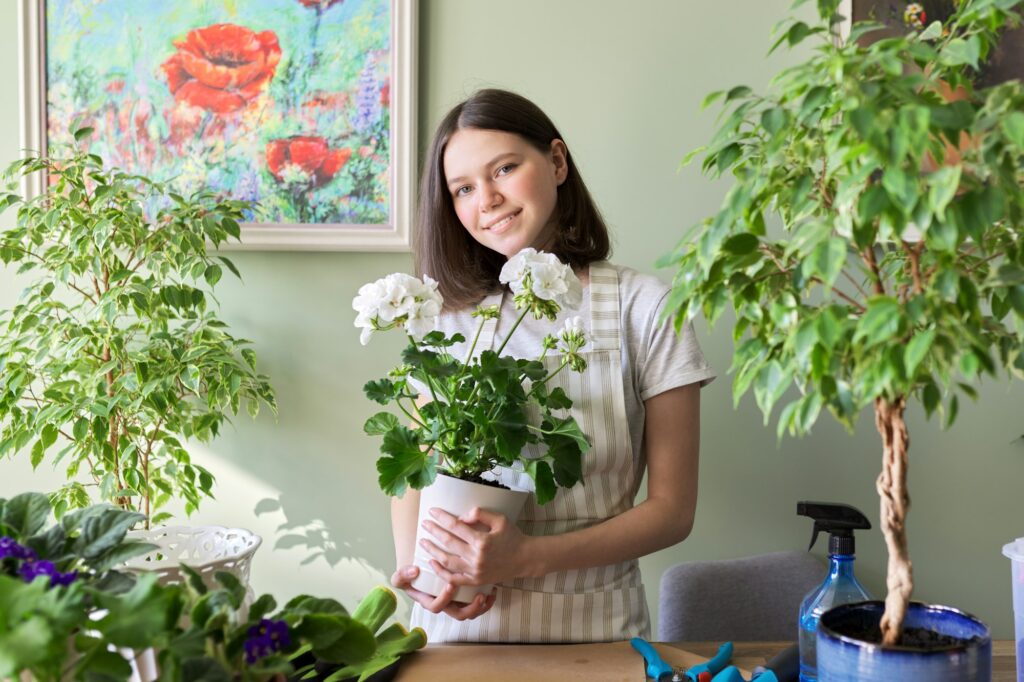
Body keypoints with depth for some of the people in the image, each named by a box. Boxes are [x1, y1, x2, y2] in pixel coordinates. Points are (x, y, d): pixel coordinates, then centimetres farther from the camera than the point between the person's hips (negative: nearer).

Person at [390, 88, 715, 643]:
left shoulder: (644, 307, -8)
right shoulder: (450, 313, 2)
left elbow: (672, 508, -7)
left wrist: (529, 557, -19)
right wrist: (409, 564, -14)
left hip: (593, 622, -3)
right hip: (461, 618, 3)